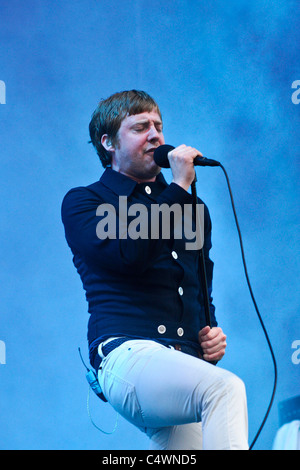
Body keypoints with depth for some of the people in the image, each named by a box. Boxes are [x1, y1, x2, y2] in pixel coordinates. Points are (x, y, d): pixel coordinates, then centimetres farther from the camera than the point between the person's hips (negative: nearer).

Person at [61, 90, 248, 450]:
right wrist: (178, 187, -7)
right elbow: (128, 254, -11)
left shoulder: (189, 207, 27)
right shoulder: (82, 202, 10)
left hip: (185, 363, 7)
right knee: (225, 387, -33)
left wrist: (212, 332, 12)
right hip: (127, 352, -6)